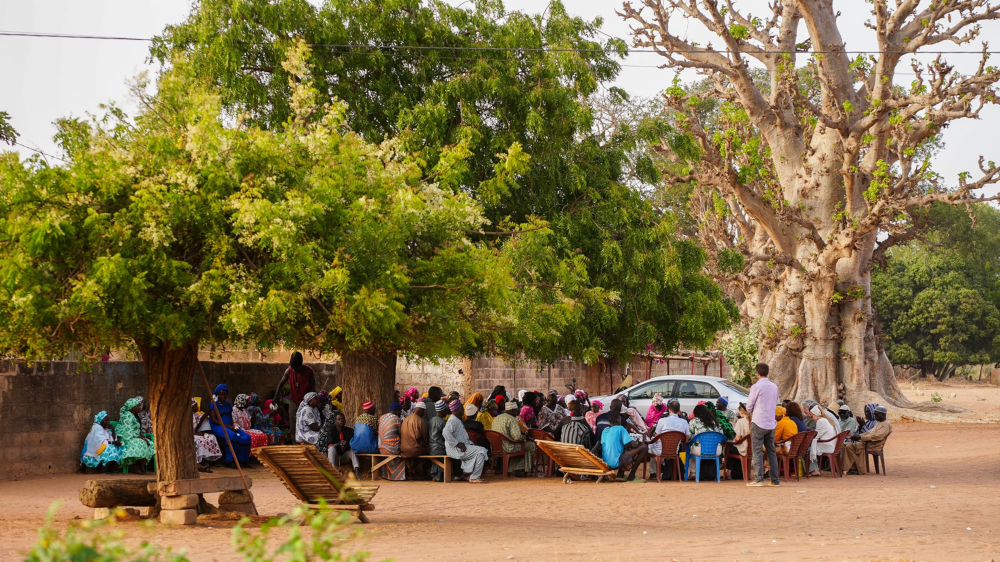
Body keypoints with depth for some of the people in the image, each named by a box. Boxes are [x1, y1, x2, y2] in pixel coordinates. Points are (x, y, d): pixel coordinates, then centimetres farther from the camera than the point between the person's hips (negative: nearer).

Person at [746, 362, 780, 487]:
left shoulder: (756, 387, -11)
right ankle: (775, 480, 10)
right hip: (771, 423, 6)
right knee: (771, 452, 10)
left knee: (758, 451, -4)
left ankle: (758, 479, -9)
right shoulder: (774, 387, 9)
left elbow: (749, 407, -6)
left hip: (758, 423, -6)